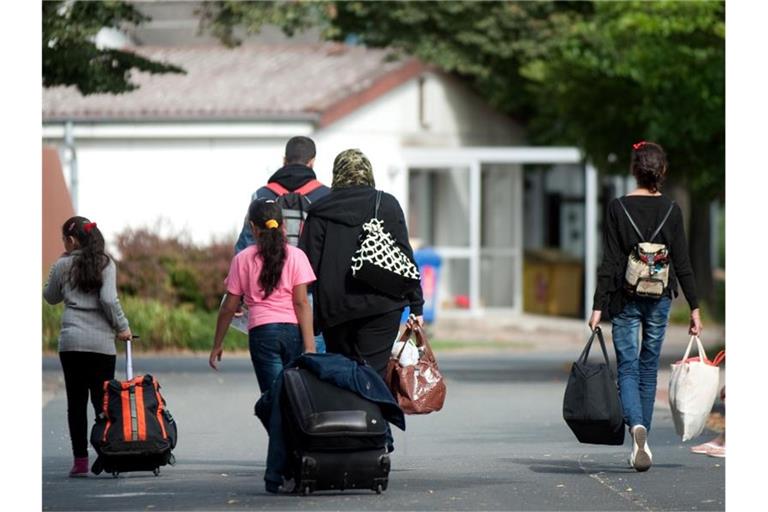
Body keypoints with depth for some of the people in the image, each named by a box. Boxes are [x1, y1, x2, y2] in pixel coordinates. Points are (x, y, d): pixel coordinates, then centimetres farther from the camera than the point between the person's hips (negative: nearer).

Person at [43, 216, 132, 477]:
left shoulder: (62, 265, 2)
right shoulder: (106, 264, 0)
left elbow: (51, 297, 17)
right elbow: (109, 299, -11)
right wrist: (122, 327, 0)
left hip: (70, 341, 0)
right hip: (101, 342, 0)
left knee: (76, 402, 3)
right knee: (103, 401, 6)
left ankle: (80, 460, -2)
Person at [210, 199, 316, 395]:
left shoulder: (243, 259, 6)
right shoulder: (295, 256, 4)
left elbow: (229, 307, 8)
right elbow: (301, 302, -3)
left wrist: (217, 344, 19)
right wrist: (309, 345, -6)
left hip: (261, 331, -1)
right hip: (293, 330, 1)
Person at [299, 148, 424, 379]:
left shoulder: (319, 212, 4)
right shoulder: (387, 205, 4)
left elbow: (308, 264, 1)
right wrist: (416, 306, 6)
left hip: (334, 308, 1)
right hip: (381, 306, -1)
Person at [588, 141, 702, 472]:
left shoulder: (618, 208, -6)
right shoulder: (671, 211, -2)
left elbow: (609, 262, -8)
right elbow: (682, 264, -1)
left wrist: (598, 307, -6)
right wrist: (694, 308, 5)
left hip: (625, 299, -2)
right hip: (660, 298, 2)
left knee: (627, 367, 1)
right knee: (649, 367, 13)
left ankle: (636, 425, -27)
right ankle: (641, 442, 17)